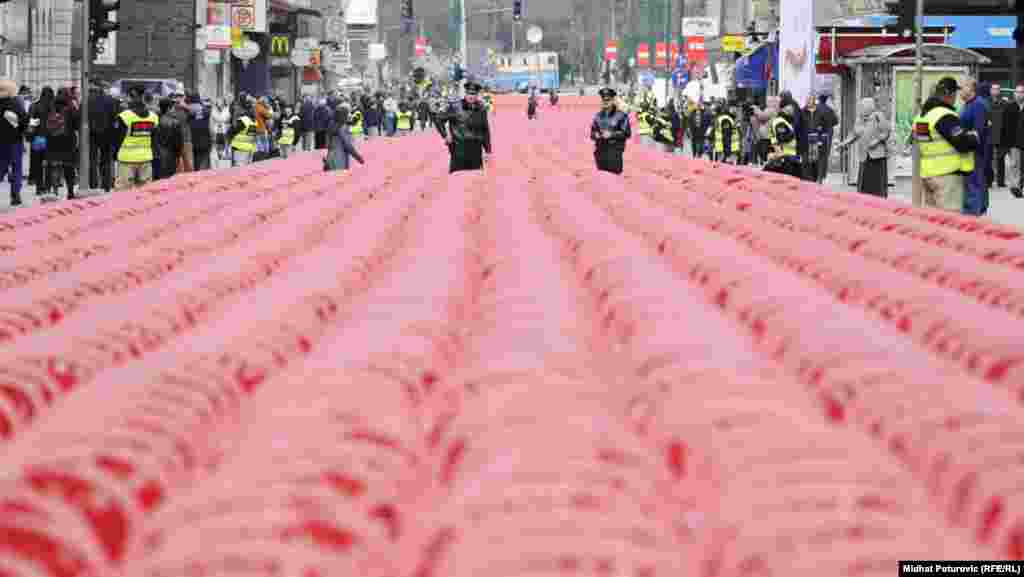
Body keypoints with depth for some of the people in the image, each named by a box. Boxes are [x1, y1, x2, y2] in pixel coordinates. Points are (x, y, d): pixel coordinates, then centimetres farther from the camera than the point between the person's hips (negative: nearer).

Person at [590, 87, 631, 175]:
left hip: (615, 150, -5)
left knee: (615, 174, -11)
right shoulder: (598, 116, 14)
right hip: (600, 150, 5)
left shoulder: (621, 115, -2)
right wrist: (596, 135, -4)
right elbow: (592, 133, 19)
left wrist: (611, 134, -15)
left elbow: (627, 133, -6)